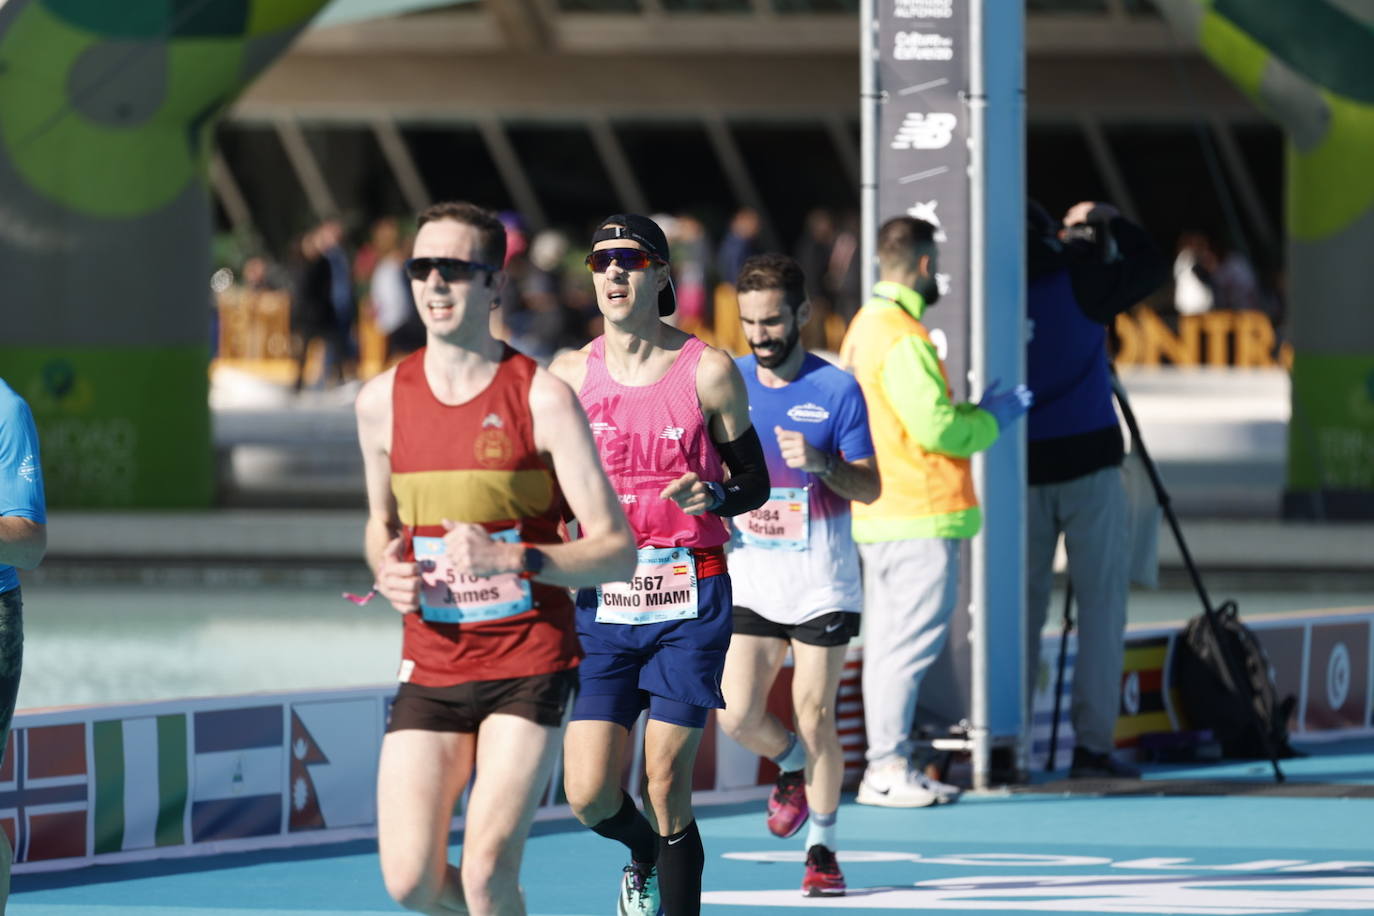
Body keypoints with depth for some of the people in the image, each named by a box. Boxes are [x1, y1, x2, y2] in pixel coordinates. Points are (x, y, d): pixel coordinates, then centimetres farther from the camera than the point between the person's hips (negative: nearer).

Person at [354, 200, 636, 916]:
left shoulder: (542, 398, -8)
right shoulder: (383, 401, 4)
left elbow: (617, 552, -9)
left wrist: (510, 558, -24)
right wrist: (387, 572, -1)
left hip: (528, 666, -4)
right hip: (430, 665, 4)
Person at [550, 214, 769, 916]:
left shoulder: (708, 372, -1)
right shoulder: (569, 376, 4)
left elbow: (754, 481, 7)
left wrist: (713, 496, -15)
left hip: (689, 599, -2)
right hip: (602, 601, 2)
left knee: (667, 788, -4)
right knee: (589, 796, -5)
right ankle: (645, 858, 29)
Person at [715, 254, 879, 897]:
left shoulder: (836, 389, -6)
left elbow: (869, 487, -5)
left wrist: (819, 462, -23)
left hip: (820, 582, -3)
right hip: (749, 576, 3)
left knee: (814, 716, -3)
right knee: (738, 716, -7)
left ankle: (821, 849, 11)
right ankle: (792, 766, 26)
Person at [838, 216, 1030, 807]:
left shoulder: (868, 326, 17)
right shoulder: (902, 338, -16)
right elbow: (936, 427, -20)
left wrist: (976, 411, 18)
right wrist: (993, 418, -4)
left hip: (882, 512, 10)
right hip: (919, 514, -10)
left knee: (889, 640, 11)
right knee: (913, 639, -8)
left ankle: (889, 765, 14)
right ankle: (887, 767, -9)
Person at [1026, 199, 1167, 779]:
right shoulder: (1078, 280, -5)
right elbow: (1152, 267, 8)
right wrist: (1108, 222, 21)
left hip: (1023, 467, 3)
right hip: (1086, 459, -3)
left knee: (1023, 601, 10)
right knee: (1101, 601, 0)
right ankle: (1092, 742, -6)